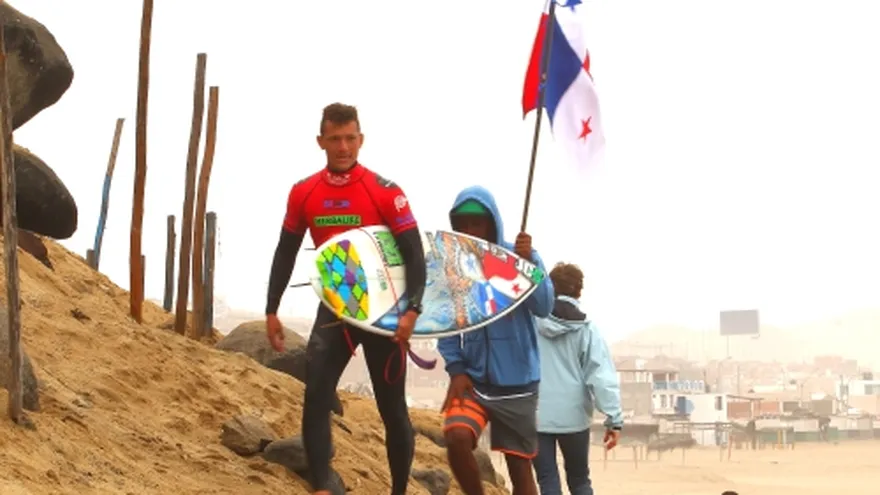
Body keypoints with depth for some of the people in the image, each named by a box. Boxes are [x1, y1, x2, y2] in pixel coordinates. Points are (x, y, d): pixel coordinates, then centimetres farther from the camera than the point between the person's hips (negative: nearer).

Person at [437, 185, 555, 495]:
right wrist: (455, 369, -7)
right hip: (473, 378, 1)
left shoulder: (521, 257, -5)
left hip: (517, 381, -1)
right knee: (457, 437, -26)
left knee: (520, 467, 5)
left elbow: (544, 307, -16)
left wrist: (528, 264, -30)